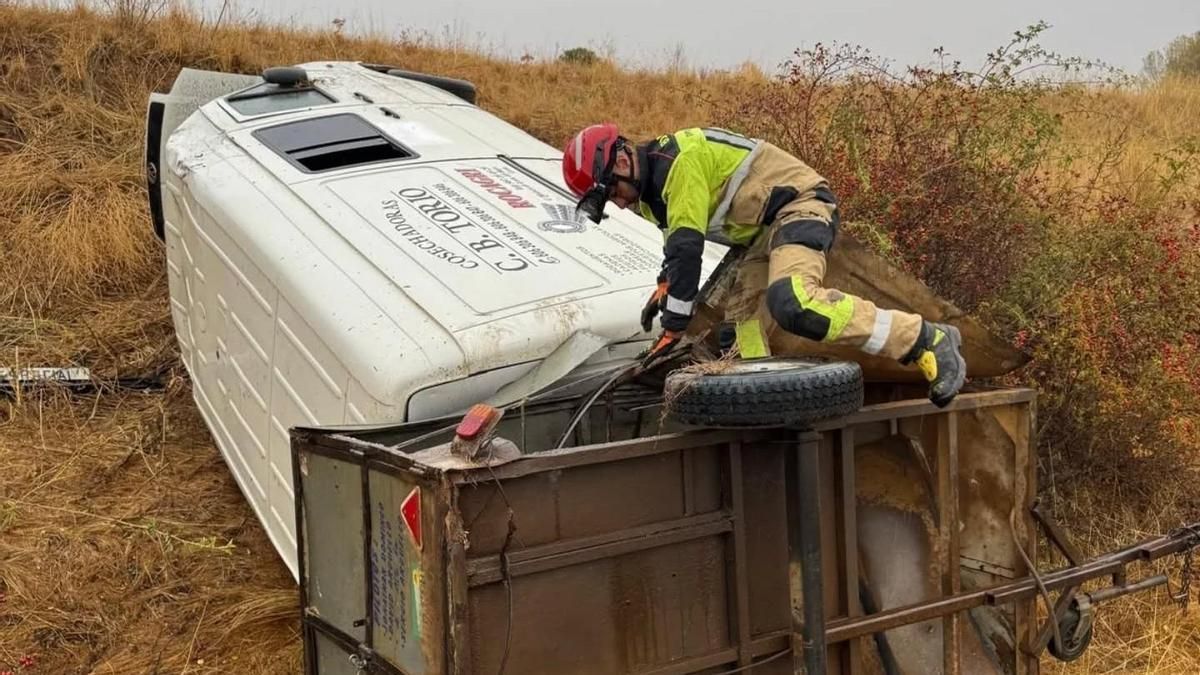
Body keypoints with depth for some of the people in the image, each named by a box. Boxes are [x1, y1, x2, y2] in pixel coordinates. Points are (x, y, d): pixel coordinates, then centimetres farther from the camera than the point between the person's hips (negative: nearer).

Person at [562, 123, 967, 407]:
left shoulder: (680, 160, -20)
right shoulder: (652, 184, 12)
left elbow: (687, 248, -24)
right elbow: (678, 241, 28)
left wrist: (673, 327, -19)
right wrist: (665, 286, 11)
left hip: (800, 205, -11)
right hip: (761, 229, 11)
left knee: (793, 303, -33)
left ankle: (926, 341, -28)